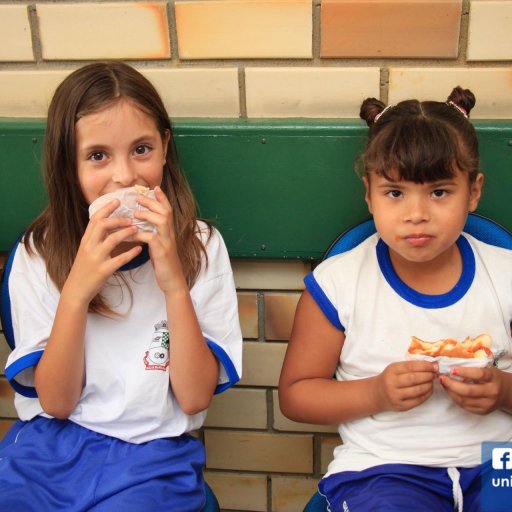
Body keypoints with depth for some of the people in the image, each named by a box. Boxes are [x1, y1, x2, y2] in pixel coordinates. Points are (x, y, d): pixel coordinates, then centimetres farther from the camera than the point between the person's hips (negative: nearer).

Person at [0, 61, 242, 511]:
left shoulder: (201, 247, -6)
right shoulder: (37, 254, -3)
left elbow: (195, 398, -8)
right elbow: (56, 402, -5)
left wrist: (174, 283, -20)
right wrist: (77, 290, -20)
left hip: (153, 454, -1)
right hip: (51, 445, 2)